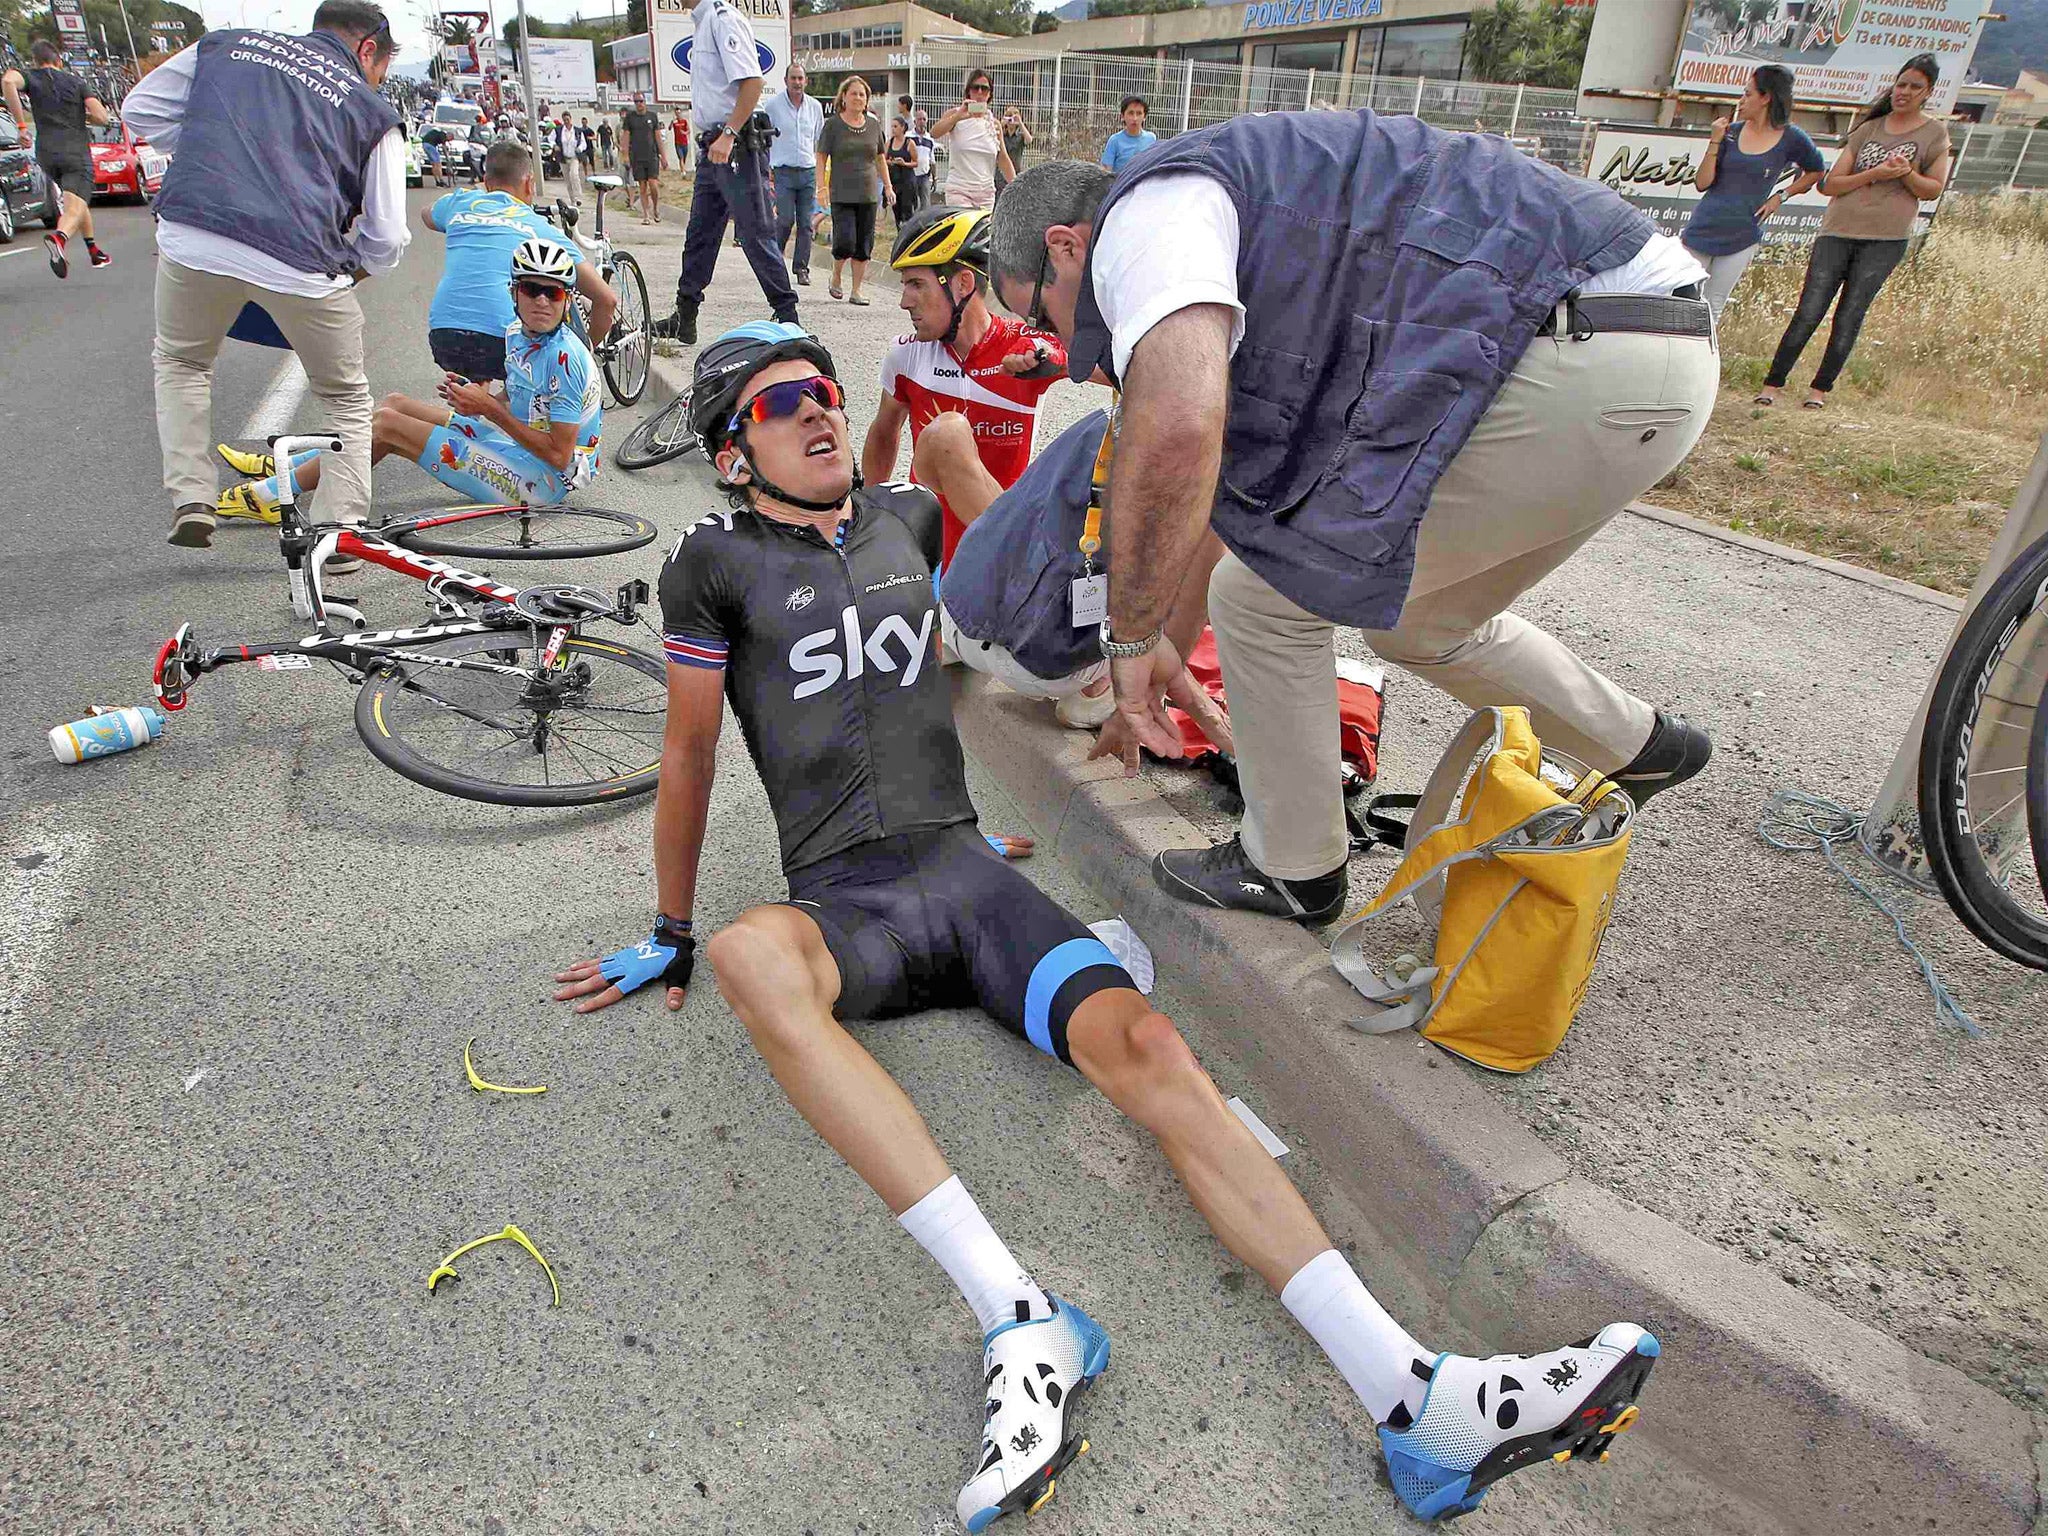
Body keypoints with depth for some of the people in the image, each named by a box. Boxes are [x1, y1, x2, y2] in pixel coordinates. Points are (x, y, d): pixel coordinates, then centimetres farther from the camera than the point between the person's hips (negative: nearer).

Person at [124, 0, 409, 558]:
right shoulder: (373, 111, 14)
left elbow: (139, 109, 23)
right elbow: (386, 240, 7)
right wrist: (352, 264, 27)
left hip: (192, 240, 2)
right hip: (302, 263, -2)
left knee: (180, 360, 29)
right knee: (345, 398, 20)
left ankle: (190, 501, 20)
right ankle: (345, 531, 15)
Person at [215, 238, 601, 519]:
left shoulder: (565, 358, -22)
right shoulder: (516, 334, 6)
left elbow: (559, 455, -25)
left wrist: (489, 409, -22)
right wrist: (476, 396, -1)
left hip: (539, 481, -9)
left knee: (387, 424, -8)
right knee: (396, 402, 14)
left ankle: (271, 494, 5)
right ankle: (283, 466, 25)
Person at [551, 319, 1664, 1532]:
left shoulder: (906, 519, 18)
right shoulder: (718, 561, 6)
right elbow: (690, 754, 9)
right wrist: (669, 935, 13)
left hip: (965, 868, 3)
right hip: (844, 898, -3)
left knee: (1141, 1042, -22)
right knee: (746, 954, -39)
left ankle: (1420, 1401, -28)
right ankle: (1023, 1326, -40)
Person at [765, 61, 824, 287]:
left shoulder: (815, 106, 9)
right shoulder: (773, 104, 0)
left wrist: (819, 171, 14)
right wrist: (767, 170, -2)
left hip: (808, 171, 3)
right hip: (784, 171, -3)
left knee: (805, 224, -1)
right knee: (785, 220, -11)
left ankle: (801, 268, 6)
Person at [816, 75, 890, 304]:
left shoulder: (873, 125, 10)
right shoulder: (833, 124, 0)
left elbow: (880, 158, 19)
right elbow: (821, 157, -1)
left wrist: (887, 186, 13)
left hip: (868, 193, 4)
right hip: (842, 194, -4)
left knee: (864, 245, 2)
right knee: (845, 242, -12)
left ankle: (856, 290, 10)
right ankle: (836, 278, 15)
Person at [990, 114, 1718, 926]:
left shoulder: (1145, 211, -5)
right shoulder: (1237, 259, 27)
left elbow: (1175, 431, -27)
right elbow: (1216, 489, 32)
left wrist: (1130, 639, -13)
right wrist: (1165, 652, 39)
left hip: (1572, 370, -10)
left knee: (1266, 597, 2)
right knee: (1419, 620, 28)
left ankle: (1290, 869, 21)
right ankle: (1639, 746, 48)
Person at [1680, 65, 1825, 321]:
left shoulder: (1791, 139, -1)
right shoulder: (1731, 132, 1)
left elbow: (1816, 171, 14)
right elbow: (1702, 183, -3)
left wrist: (1781, 196, 2)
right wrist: (1715, 141, -11)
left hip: (1742, 235, -1)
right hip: (1704, 229, 1)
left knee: (1713, 307, 5)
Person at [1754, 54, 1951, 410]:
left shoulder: (1934, 133, 9)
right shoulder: (1869, 128, 13)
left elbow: (1933, 189, 5)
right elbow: (1831, 184, 5)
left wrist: (1907, 174, -13)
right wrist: (1875, 174, -9)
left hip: (1885, 239, -1)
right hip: (1837, 232, 1)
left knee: (1849, 318, -5)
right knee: (1808, 313, -8)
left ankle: (1820, 388, 3)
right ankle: (1772, 384, -4)